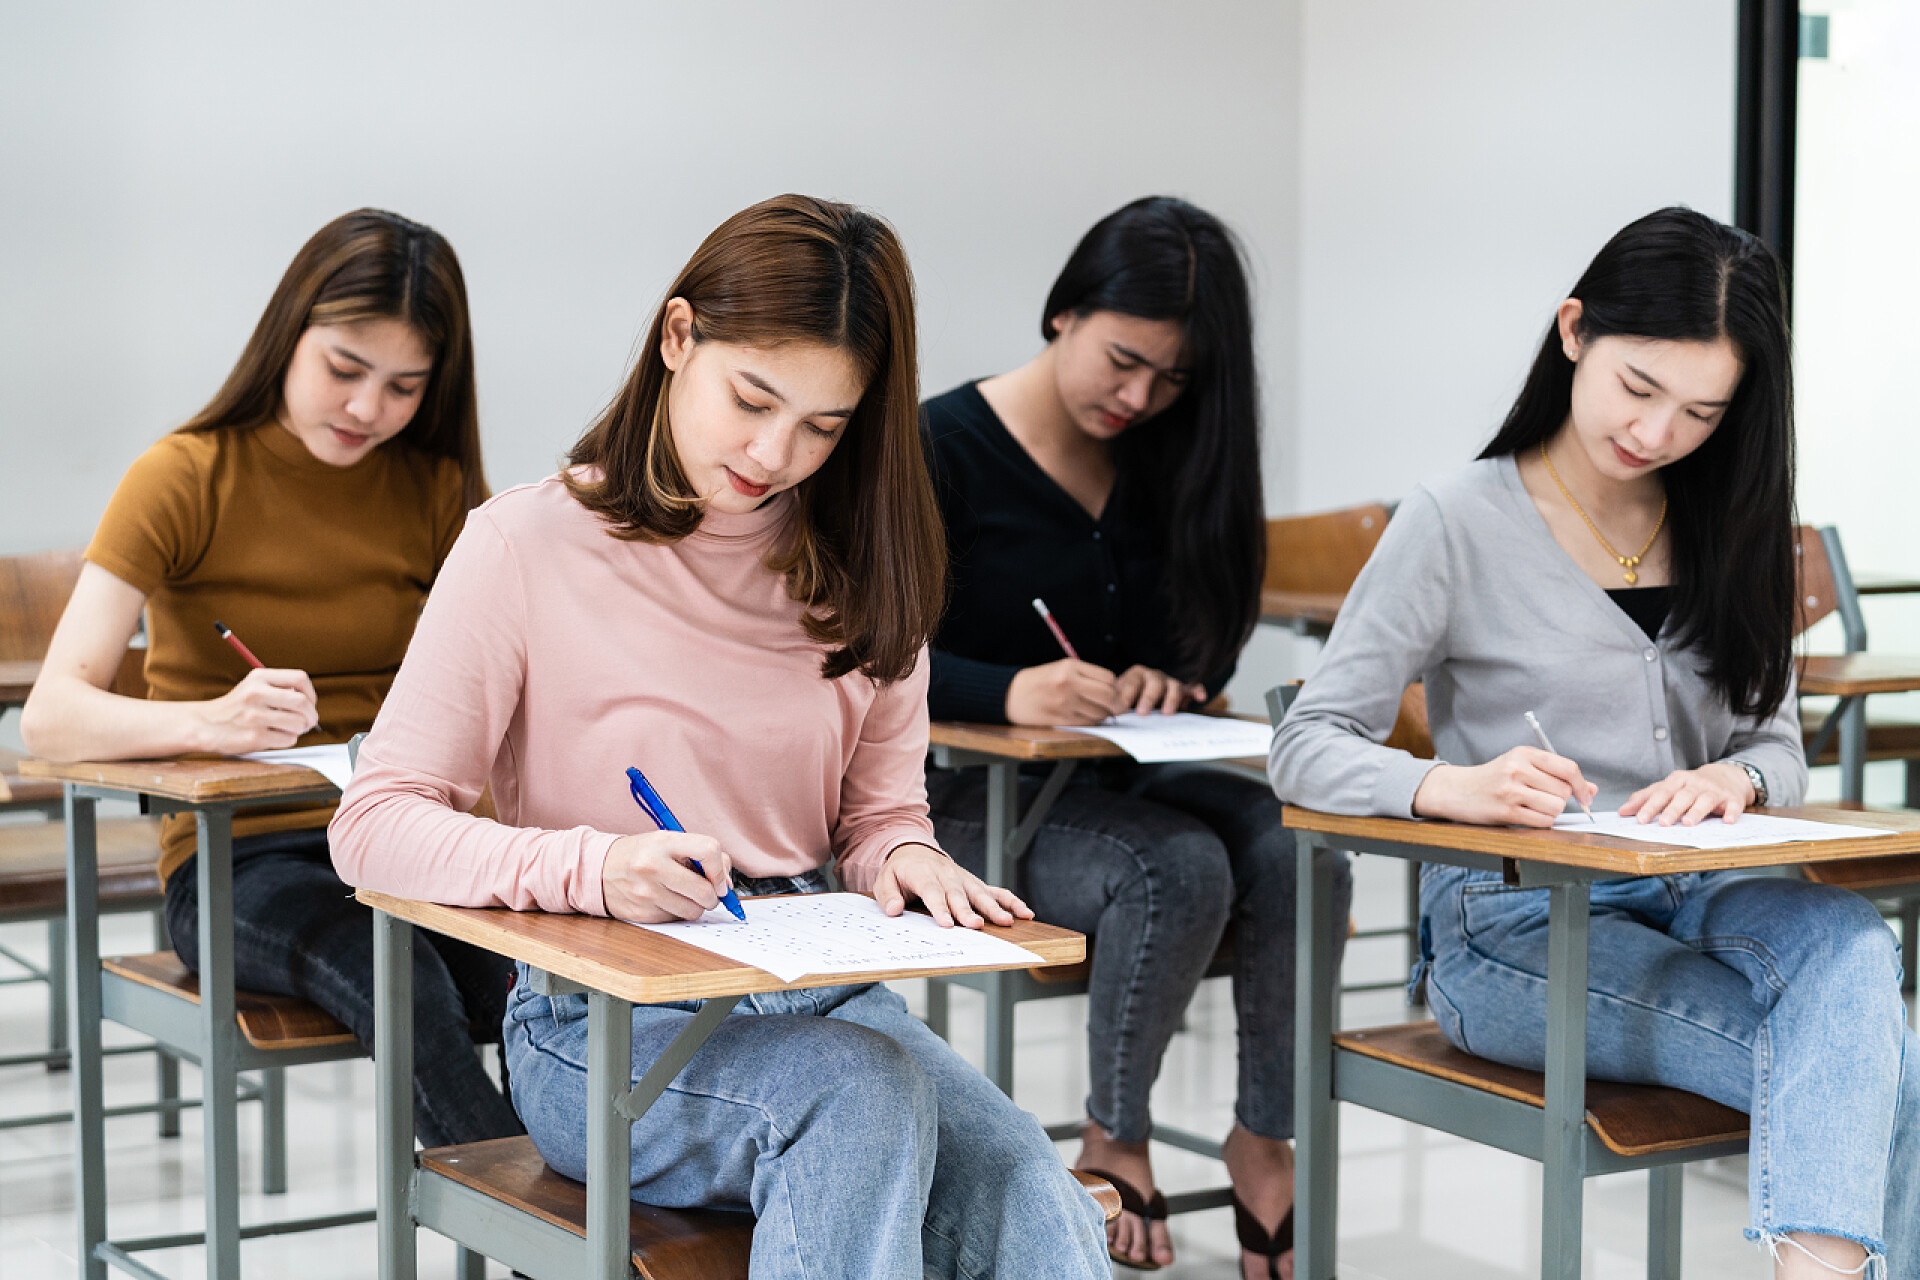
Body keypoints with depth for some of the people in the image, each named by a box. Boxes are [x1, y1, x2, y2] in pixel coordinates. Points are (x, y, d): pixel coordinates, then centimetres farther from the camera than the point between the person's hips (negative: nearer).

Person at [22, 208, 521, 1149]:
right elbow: (50, 717, -13)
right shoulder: (185, 480, -2)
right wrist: (214, 722, -34)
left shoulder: (438, 489, 10)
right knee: (406, 985, -36)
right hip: (235, 864, -3)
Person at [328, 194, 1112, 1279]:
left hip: (824, 993, 4)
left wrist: (903, 855, -9)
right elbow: (377, 825, -6)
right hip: (604, 1025, -3)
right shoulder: (532, 543, -3)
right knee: (866, 1090, -35)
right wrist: (593, 869, -24)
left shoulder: (857, 571, 11)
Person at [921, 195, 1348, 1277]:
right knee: (1179, 871, -33)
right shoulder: (945, 448, -6)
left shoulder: (1169, 459, 10)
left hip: (1131, 777, 5)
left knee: (1299, 853, -26)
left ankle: (1268, 1138, -9)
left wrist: (1162, 679, -10)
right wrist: (1010, 692, -31)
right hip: (982, 800, -5)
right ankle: (1115, 1141, -10)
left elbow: (1207, 644, 15)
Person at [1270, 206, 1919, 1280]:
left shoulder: (1726, 528, 11)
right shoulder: (1459, 524, -5)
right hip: (1515, 928, -4)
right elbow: (1308, 749, -8)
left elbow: (1779, 748, 11)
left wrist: (1736, 779, -15)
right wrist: (1450, 788, -29)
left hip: (1690, 899, 5)